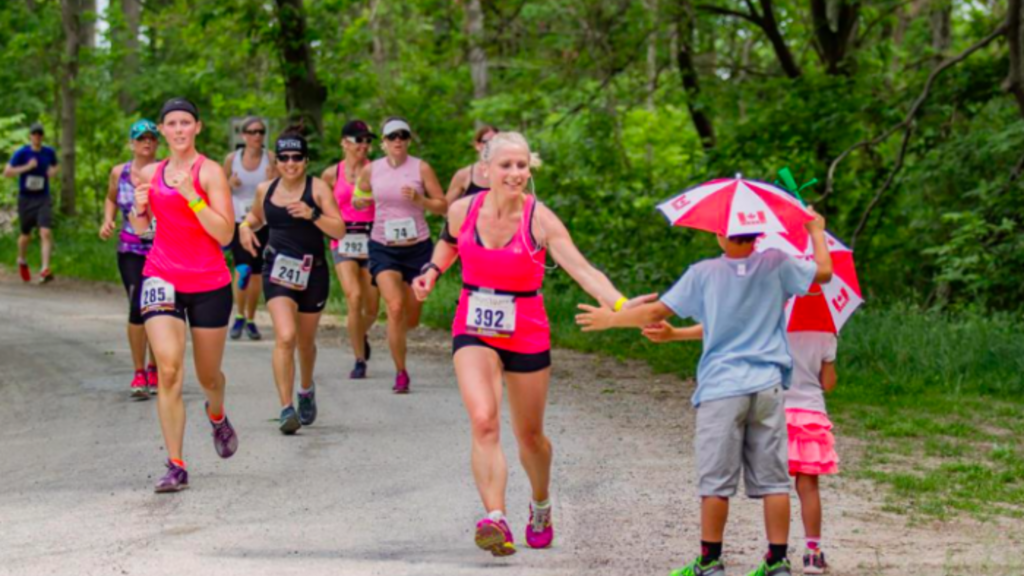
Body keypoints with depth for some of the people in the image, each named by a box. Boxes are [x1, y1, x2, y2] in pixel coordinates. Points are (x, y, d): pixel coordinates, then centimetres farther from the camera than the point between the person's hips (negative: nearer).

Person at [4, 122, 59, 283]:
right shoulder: (22, 153, -7)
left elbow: (55, 167, 22)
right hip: (26, 199, -1)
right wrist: (26, 167, -23)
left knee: (46, 232, -18)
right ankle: (22, 261, 42)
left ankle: (45, 270, -22)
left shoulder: (49, 152, 2)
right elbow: (7, 172, -12)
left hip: (43, 199, 1)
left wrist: (53, 172, -2)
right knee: (26, 235, 11)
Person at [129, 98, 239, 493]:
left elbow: (225, 234, -14)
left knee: (208, 375, 13)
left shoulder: (210, 172, -7)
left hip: (209, 285, -2)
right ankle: (175, 466, -14)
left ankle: (217, 416, 50)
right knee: (168, 368, -17)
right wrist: (140, 208, -3)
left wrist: (191, 196, -23)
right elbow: (140, 228, 19)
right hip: (161, 278, 2)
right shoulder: (150, 174, 7)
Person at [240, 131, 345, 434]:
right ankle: (286, 409, -19)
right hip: (277, 270, 0)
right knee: (285, 337, -19)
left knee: (305, 341, 16)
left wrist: (312, 214, -26)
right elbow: (257, 216, 26)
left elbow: (339, 230, -12)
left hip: (313, 272, 0)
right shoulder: (265, 190, 4)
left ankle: (307, 390, 46)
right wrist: (246, 227, 4)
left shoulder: (317, 188, -5)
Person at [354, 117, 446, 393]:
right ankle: (401, 373, -10)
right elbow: (360, 198, 17)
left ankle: (396, 334, 45)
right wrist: (359, 202, -6)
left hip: (417, 246, 0)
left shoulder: (421, 168, -4)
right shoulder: (370, 170, 1)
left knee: (411, 318, 6)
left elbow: (442, 206, -2)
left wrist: (420, 199, -20)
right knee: (395, 307, -20)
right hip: (383, 247, 0)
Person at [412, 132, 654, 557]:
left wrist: (621, 305, -40)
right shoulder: (463, 210, -5)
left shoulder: (540, 220, -14)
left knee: (529, 433, 12)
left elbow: (582, 270, -26)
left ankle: (541, 507, 42)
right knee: (483, 419, -23)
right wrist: (432, 272, 4)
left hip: (527, 334, -1)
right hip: (473, 332, 1)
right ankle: (495, 520, -30)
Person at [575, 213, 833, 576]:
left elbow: (657, 312, 0)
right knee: (772, 480, 5)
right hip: (768, 386, 2)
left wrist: (609, 319, 14)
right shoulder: (777, 265, 0)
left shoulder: (703, 274, -3)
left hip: (721, 388, -2)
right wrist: (816, 232, 26)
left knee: (716, 481, 1)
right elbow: (824, 271, 9)